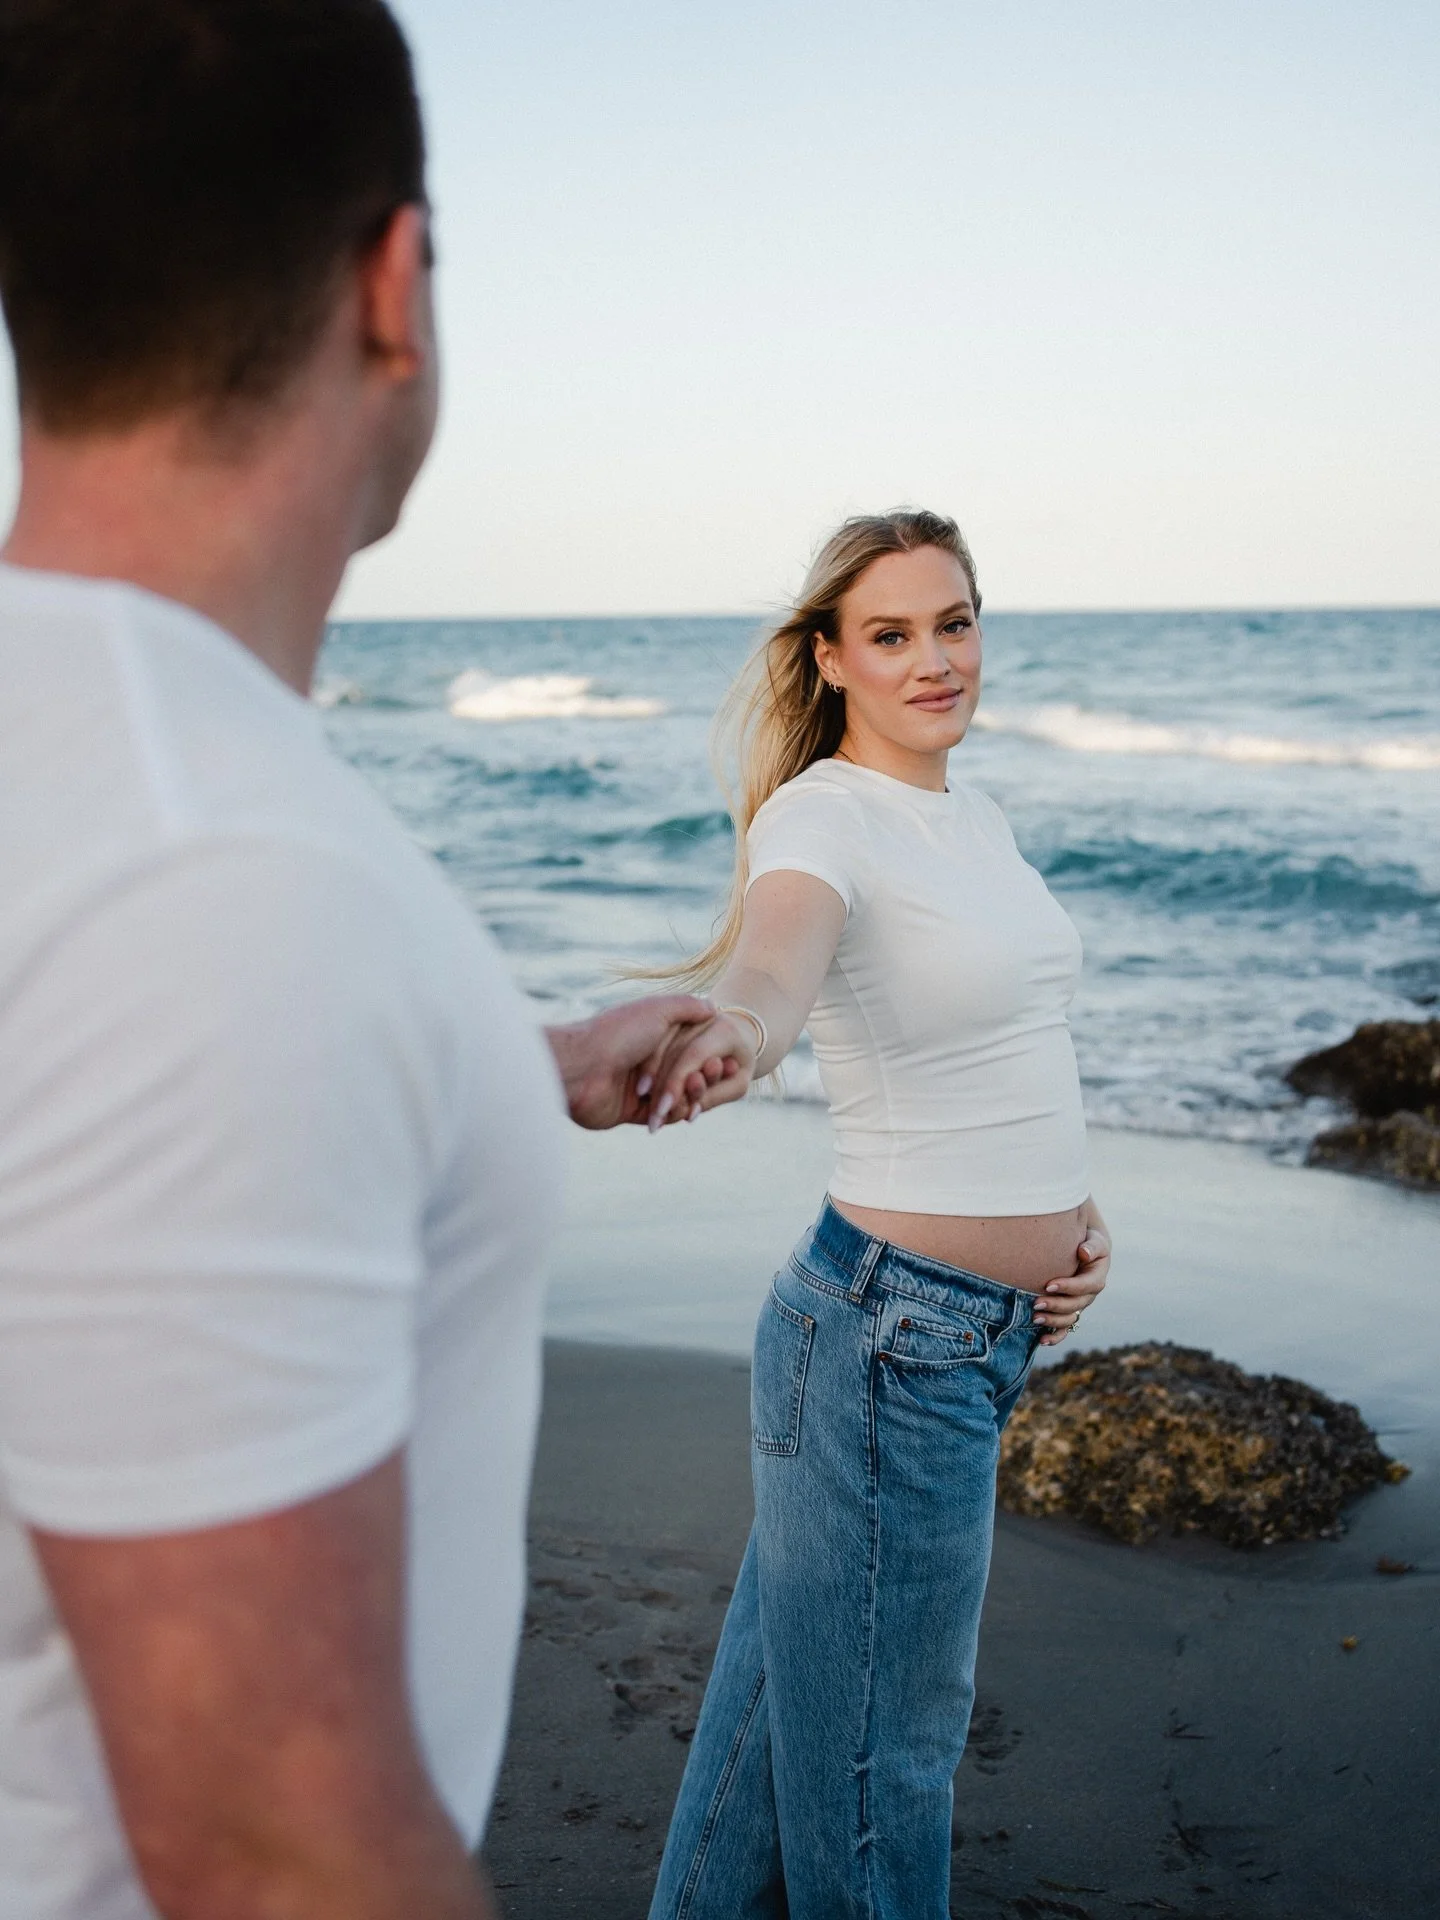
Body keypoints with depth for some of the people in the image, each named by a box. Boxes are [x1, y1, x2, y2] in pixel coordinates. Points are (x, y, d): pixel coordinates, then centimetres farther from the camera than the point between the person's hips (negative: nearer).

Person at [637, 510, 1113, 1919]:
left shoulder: (977, 819, 11)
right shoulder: (820, 816, -15)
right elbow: (767, 970, -37)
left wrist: (1069, 1204, 6)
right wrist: (723, 1027, -61)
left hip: (995, 1327, 8)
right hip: (893, 1333, -8)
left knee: (792, 1677, 23)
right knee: (880, 1744, 8)